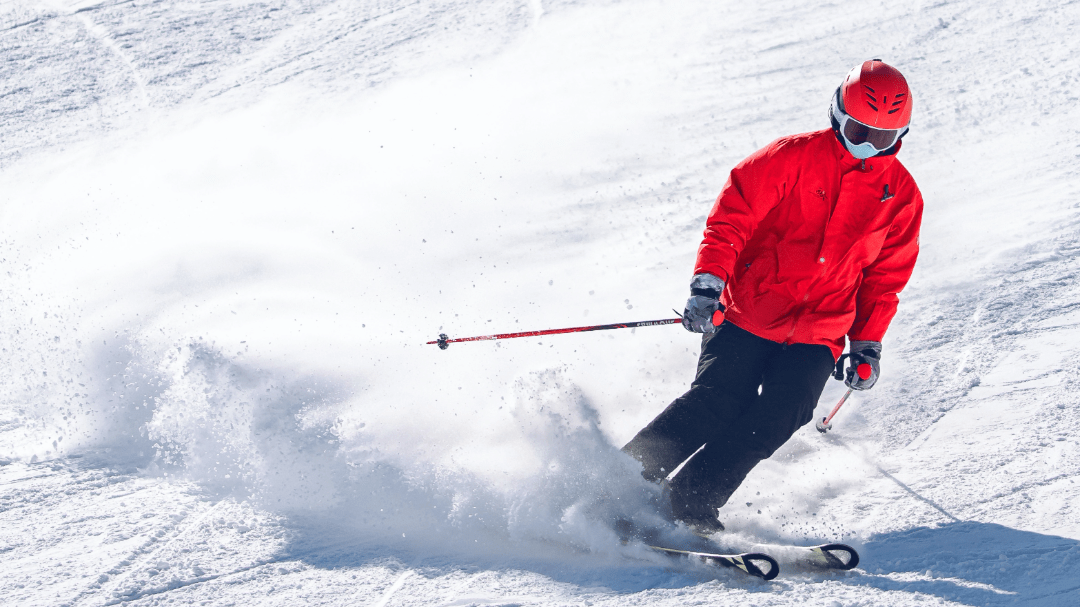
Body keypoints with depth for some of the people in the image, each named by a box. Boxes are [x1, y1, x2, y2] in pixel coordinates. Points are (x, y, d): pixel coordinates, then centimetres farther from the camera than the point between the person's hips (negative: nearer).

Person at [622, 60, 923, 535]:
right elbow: (732, 215, -7)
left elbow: (885, 277, 18)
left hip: (816, 336, 3)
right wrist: (708, 284, -18)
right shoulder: (794, 157, -4)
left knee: (779, 416, -20)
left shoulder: (902, 196, 8)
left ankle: (691, 502, -19)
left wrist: (867, 345, 11)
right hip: (745, 314, -3)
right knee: (719, 399, -20)